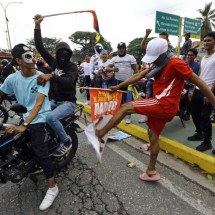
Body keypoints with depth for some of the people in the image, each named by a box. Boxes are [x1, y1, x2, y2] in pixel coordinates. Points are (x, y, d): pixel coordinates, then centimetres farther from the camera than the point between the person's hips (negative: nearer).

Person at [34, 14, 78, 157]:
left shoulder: (73, 67, -7)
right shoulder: (54, 63, 8)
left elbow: (68, 82, -26)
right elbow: (40, 47, 2)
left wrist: (51, 76, -37)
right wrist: (37, 25, -2)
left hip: (68, 102, -6)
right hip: (54, 101, 6)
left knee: (51, 117, -31)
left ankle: (66, 141, -8)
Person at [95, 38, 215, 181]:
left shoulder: (176, 64, -10)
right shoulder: (158, 65, 16)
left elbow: (198, 82, -8)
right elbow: (139, 76, 15)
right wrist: (119, 86, 12)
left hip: (164, 105, -9)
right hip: (161, 106, 10)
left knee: (126, 107, -9)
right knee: (153, 136, 16)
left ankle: (100, 134, 2)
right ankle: (151, 172, 29)